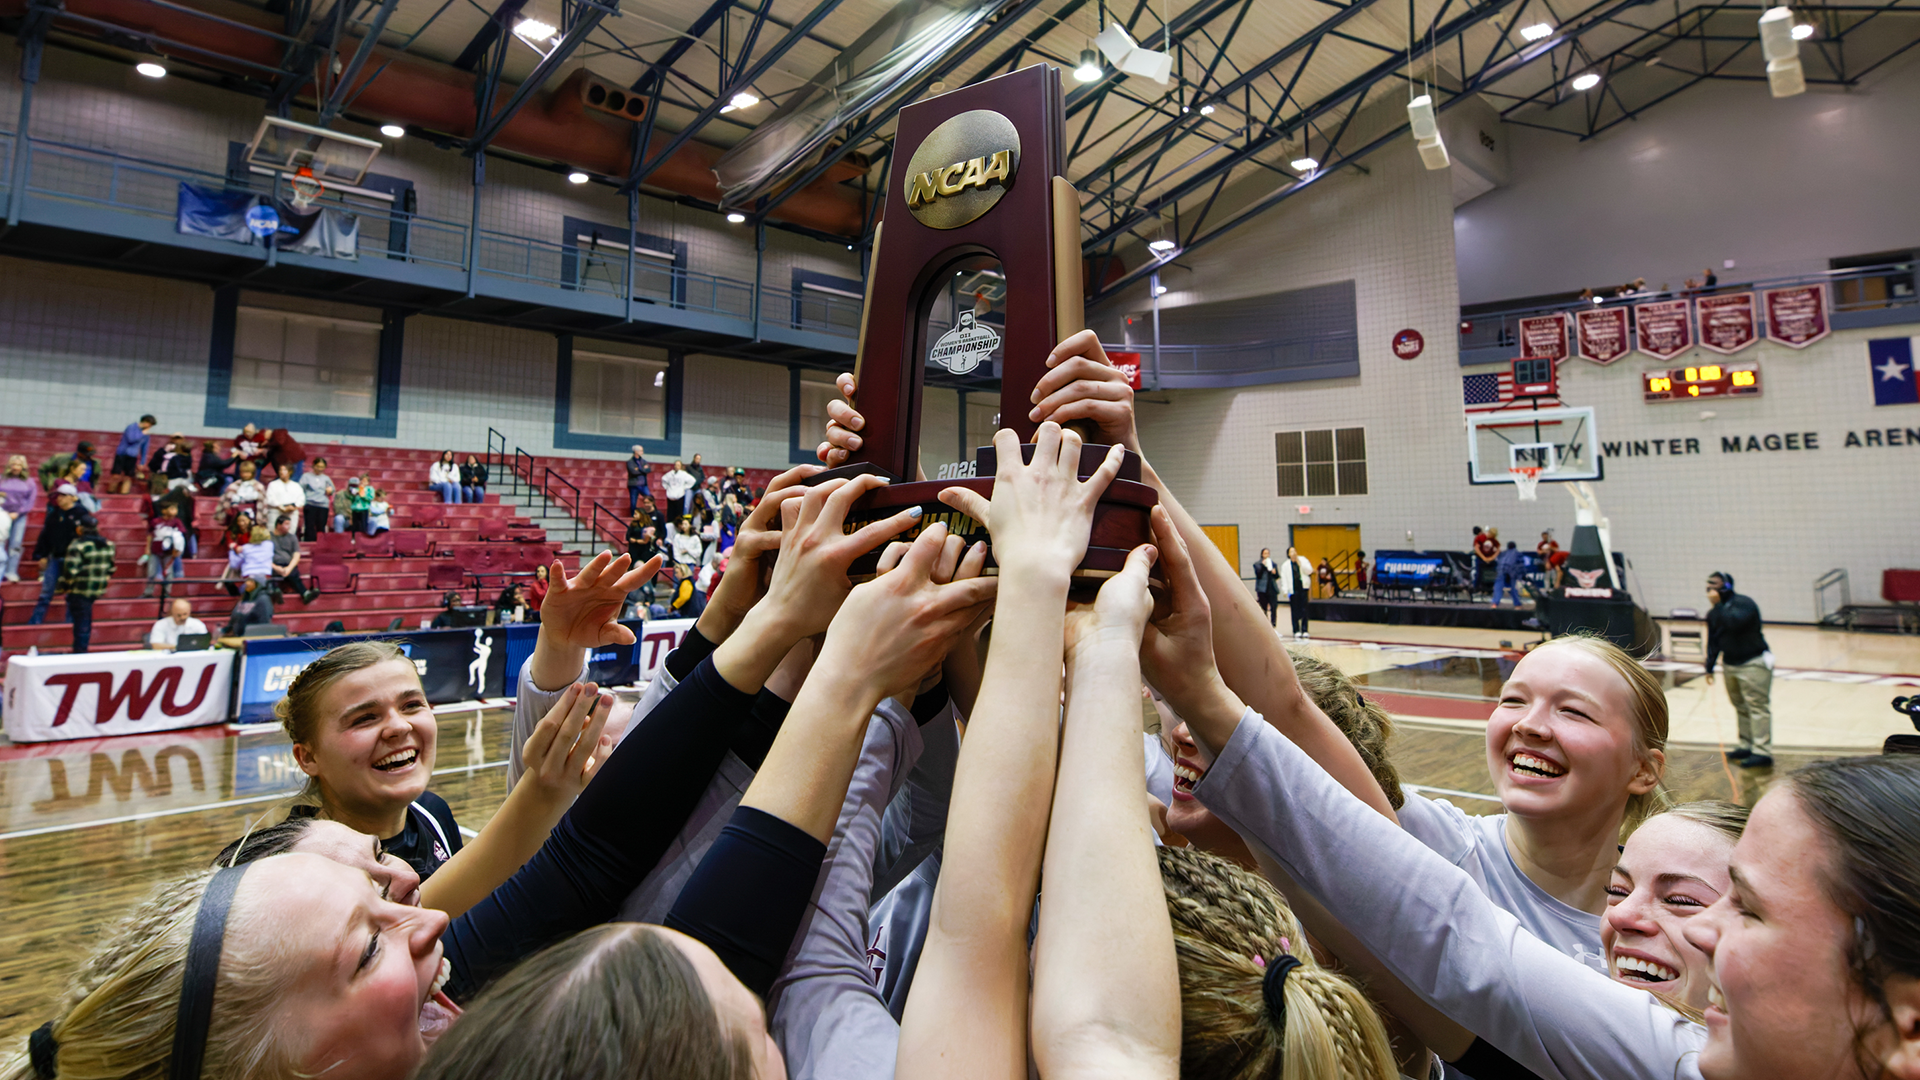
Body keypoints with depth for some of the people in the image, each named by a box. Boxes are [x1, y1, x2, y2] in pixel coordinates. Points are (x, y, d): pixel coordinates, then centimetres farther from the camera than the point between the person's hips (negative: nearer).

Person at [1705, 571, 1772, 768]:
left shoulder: (1743, 603, -15)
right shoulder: (1714, 613, 9)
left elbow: (1734, 622, -35)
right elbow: (1713, 641, 15)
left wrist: (1718, 604, -25)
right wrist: (1709, 667, 16)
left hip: (1753, 663, -8)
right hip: (1730, 664, 8)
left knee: (1757, 707, -9)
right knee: (1741, 707, 14)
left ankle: (1762, 753, -8)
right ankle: (1747, 746, 24)